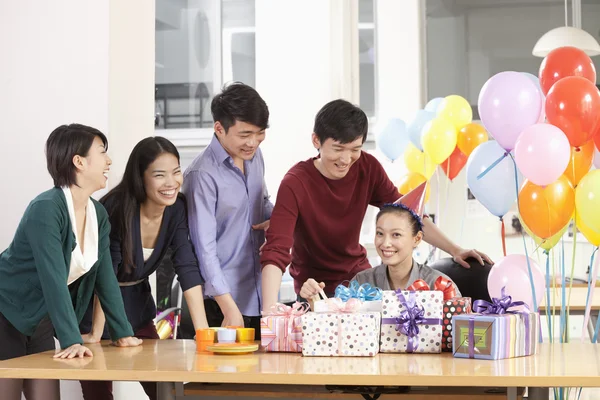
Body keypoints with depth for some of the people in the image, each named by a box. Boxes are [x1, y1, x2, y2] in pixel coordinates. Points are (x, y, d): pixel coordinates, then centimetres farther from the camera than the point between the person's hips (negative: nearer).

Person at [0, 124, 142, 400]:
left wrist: (122, 332, 1)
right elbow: (54, 279, -31)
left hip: (40, 320, 8)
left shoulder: (99, 214, 1)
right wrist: (72, 341, -35)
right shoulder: (46, 209, -25)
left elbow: (105, 275, 5)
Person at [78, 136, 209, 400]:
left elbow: (187, 267, -15)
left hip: (136, 304, 5)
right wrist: (96, 334, -24)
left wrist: (202, 329, -22)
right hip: (95, 307, -5)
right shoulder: (117, 208, -27)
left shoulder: (177, 207, -12)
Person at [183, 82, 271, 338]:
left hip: (260, 295, 7)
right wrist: (229, 307, -20)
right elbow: (204, 247, -17)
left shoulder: (254, 156, 6)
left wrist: (275, 219, 0)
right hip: (221, 301, -7)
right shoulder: (203, 175, -16)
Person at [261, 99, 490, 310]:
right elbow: (275, 252, -32)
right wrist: (269, 310, -47)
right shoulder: (295, 184, -23)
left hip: (359, 273, 5)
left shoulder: (367, 168, -10)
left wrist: (454, 250, -9)